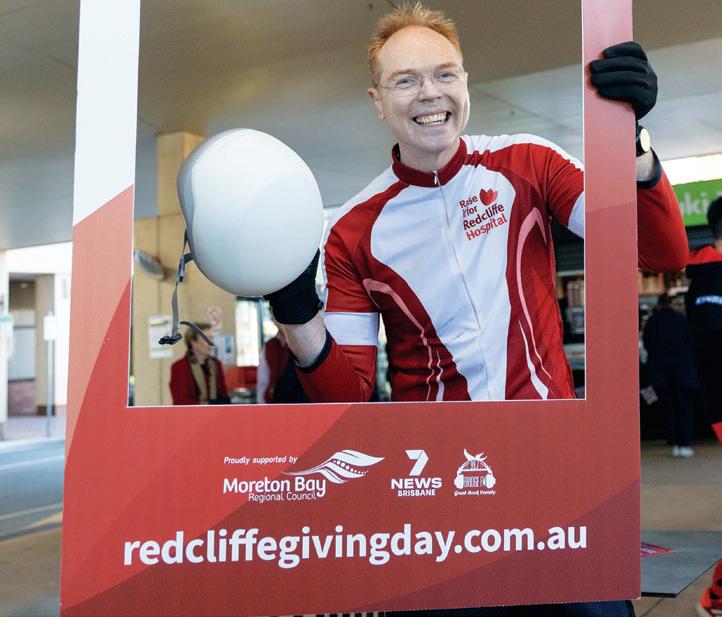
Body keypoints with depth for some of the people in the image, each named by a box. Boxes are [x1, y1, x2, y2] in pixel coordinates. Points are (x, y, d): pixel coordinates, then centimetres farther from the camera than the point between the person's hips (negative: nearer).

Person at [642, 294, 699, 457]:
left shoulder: (650, 322, 3)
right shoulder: (681, 319, -2)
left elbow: (646, 345, 9)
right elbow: (691, 342, 1)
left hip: (659, 371, 2)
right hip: (683, 369, -2)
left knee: (669, 408, 8)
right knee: (684, 408, 2)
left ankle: (675, 444, 5)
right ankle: (685, 445, -5)